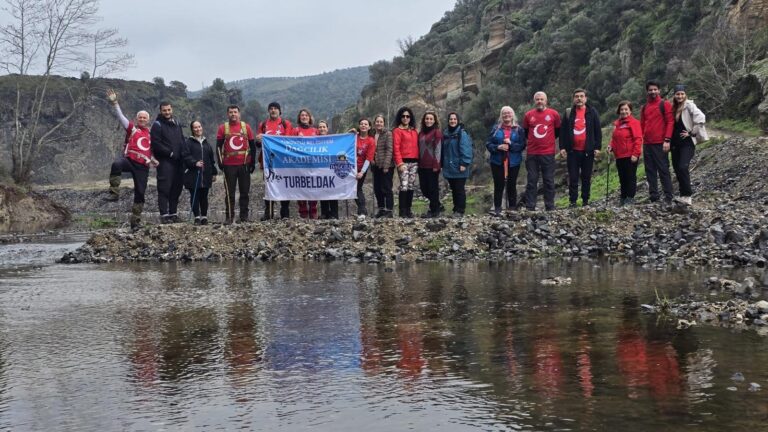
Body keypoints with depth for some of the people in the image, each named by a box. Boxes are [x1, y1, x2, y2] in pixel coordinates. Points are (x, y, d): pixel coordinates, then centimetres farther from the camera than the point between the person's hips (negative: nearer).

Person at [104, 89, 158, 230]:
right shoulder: (132, 128, 10)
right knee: (116, 164, -40)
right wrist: (114, 102, -13)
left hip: (143, 167, 4)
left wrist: (154, 160, 14)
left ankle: (135, 222, 15)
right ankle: (114, 193, -33)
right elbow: (120, 115, -1)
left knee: (140, 193, 4)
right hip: (129, 159, -4)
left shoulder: (151, 134, 21)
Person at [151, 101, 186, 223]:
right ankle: (164, 215, -7)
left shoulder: (177, 124, 19)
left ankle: (173, 213, 17)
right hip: (165, 161, -7)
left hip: (178, 161, 7)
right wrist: (170, 153, -15)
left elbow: (183, 140, 25)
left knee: (177, 188, 9)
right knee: (164, 188, -8)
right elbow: (156, 144, -12)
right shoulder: (157, 125, -3)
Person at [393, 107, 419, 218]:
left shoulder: (414, 131, 17)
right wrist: (399, 163, -15)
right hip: (404, 162, -6)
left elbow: (417, 146, 15)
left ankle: (408, 209, 11)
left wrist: (418, 161, 5)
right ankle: (402, 211, -9)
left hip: (414, 162, 6)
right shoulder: (397, 131, 1)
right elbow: (396, 148, -6)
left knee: (411, 186, 6)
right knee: (404, 186, -12)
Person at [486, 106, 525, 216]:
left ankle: (512, 208, 12)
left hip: (513, 162, 0)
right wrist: (498, 147, -14)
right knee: (498, 185, -1)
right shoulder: (496, 129, 7)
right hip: (497, 162, 0)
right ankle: (497, 209, 5)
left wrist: (511, 144, -16)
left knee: (512, 185, 4)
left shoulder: (518, 129, 5)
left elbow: (522, 145, -1)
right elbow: (488, 144, 4)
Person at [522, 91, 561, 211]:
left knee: (549, 181, 4)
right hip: (532, 154, 1)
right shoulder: (528, 115, 5)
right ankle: (530, 207, 6)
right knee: (531, 181, 3)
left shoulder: (554, 114, 1)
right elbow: (525, 132, 18)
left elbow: (558, 131, 13)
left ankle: (550, 207, 10)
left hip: (548, 153, -1)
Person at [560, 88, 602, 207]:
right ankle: (573, 201, 5)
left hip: (588, 150, 0)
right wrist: (562, 147, -2)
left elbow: (598, 131, 3)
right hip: (572, 150, 1)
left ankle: (585, 201, 15)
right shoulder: (568, 113, 6)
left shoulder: (592, 112, 4)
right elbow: (563, 131, 6)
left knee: (586, 177, 7)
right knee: (573, 177, 1)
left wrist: (597, 147, -4)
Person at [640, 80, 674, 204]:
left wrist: (667, 140, -14)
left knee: (663, 170, -5)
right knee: (650, 171, 6)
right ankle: (653, 197, 10)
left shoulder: (665, 104, 0)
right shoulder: (644, 107, 16)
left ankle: (668, 197, -3)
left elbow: (670, 122, -6)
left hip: (660, 143, -6)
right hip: (647, 144, 6)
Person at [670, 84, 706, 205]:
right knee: (677, 169, 8)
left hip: (687, 143, -7)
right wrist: (669, 141, 10)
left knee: (683, 167, -19)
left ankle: (687, 195, -16)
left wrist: (692, 133, -15)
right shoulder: (673, 107, 12)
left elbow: (701, 118, -19)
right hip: (675, 143, 7)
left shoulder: (689, 105, -8)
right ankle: (683, 194, 17)